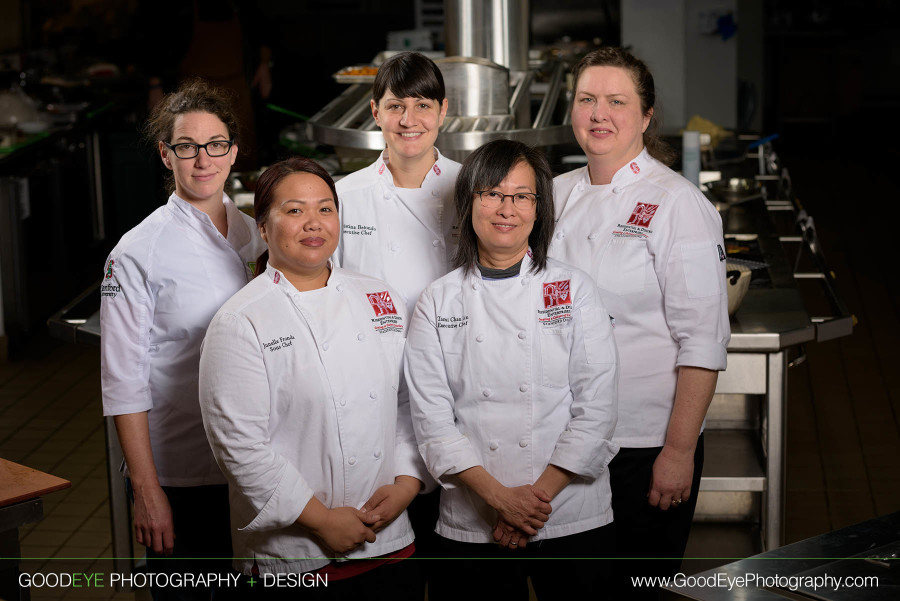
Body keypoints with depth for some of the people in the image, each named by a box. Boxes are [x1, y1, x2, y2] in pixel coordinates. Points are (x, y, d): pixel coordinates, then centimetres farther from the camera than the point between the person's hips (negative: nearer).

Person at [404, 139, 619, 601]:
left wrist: (540, 494, -11)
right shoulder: (437, 303, 3)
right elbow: (432, 419, -3)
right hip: (472, 526, 0)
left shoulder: (574, 290, 1)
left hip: (572, 519, 0)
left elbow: (596, 408, -4)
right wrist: (499, 496, -13)